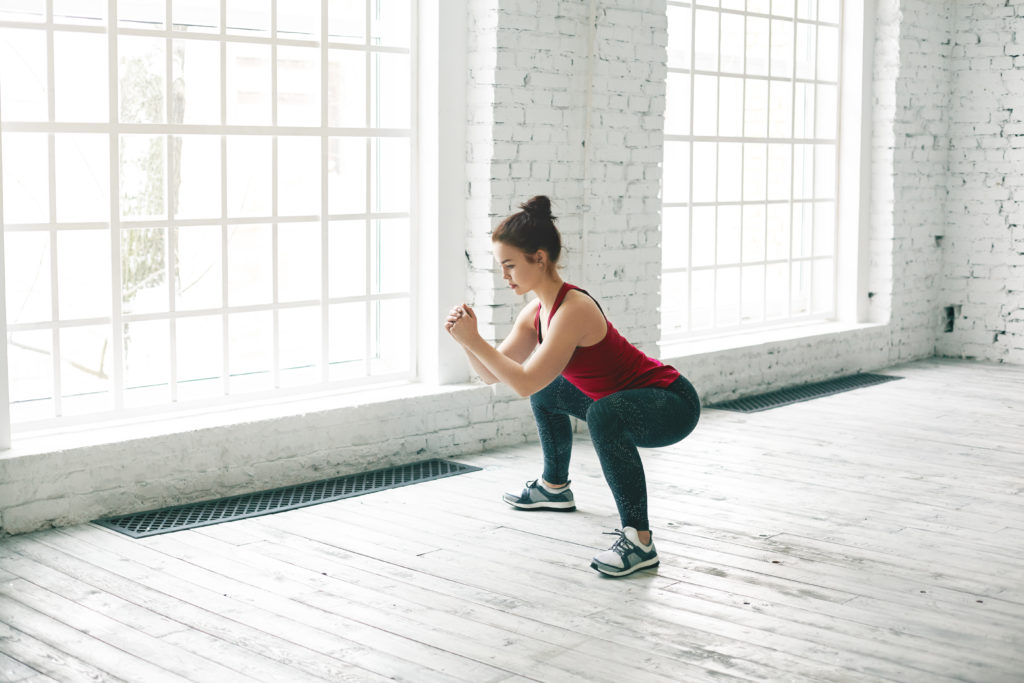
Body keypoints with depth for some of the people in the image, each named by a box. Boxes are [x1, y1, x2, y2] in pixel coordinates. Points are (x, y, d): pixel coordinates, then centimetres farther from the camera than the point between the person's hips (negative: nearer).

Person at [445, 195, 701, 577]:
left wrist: (474, 340, -28)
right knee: (547, 393, 24)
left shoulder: (573, 310, -27)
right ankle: (555, 488, 43)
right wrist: (466, 339, -11)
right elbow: (493, 375, 5)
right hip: (625, 400, 10)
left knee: (604, 414, -40)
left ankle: (639, 540, -29)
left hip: (673, 405, -10)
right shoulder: (536, 312, 1)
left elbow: (524, 383, -32)